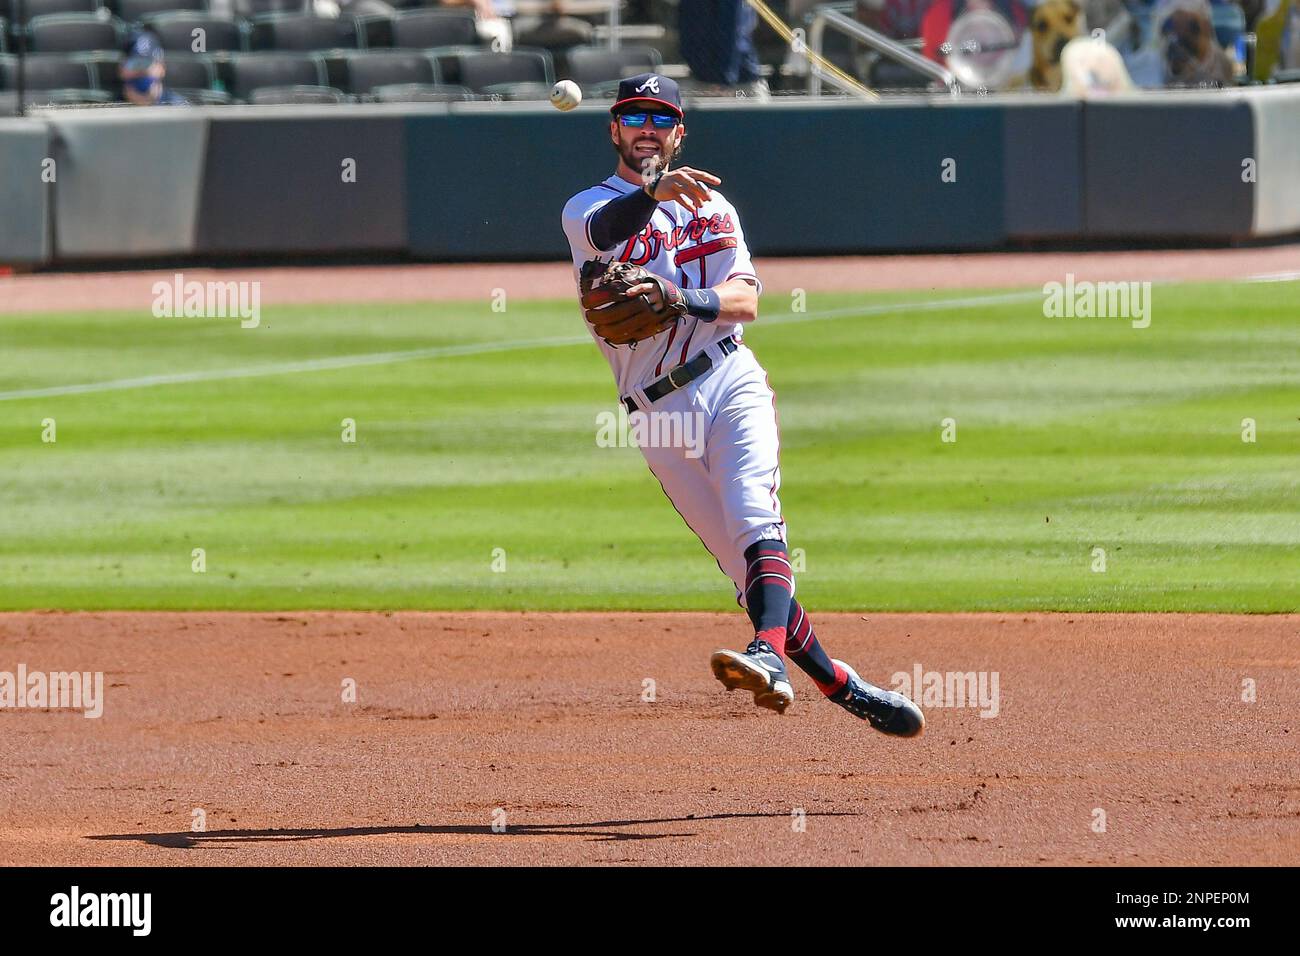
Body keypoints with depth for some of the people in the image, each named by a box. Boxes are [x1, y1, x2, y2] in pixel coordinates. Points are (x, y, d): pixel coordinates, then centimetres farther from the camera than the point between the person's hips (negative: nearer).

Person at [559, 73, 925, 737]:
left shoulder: (712, 207, 17)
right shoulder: (587, 208, 8)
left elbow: (746, 300, 2)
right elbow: (608, 227, -20)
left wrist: (683, 299, -20)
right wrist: (656, 190, -43)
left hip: (731, 383, 0)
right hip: (658, 414, 0)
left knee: (755, 521, -26)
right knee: (743, 566, -1)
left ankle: (770, 657, -47)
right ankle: (843, 687, 7)